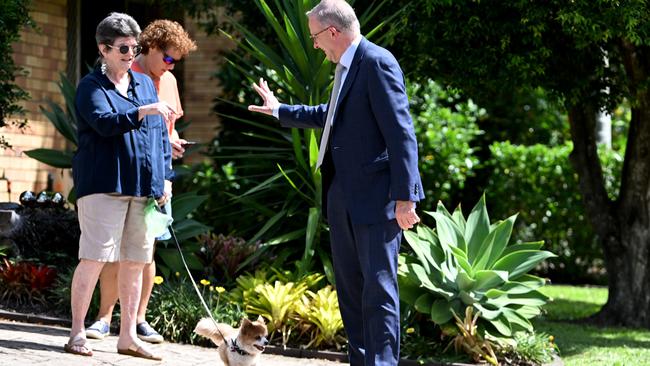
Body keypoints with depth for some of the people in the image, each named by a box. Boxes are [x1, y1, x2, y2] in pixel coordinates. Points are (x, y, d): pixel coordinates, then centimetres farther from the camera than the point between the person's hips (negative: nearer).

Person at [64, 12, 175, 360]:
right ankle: (77, 333, -1)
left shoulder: (145, 84, 18)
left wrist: (165, 177, 12)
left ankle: (128, 335, 14)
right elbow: (105, 122, -19)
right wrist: (144, 111, -29)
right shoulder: (91, 86, -1)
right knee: (94, 257, -8)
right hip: (104, 185, -6)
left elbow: (160, 134, 19)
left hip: (143, 188, 6)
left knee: (135, 261, 7)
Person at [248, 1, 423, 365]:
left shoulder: (377, 63, -14)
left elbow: (401, 132, -20)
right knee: (349, 287, 14)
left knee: (379, 287, -9)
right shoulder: (347, 66, 15)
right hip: (344, 198, 10)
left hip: (376, 198, -10)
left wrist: (404, 197, -23)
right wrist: (279, 110, 44)